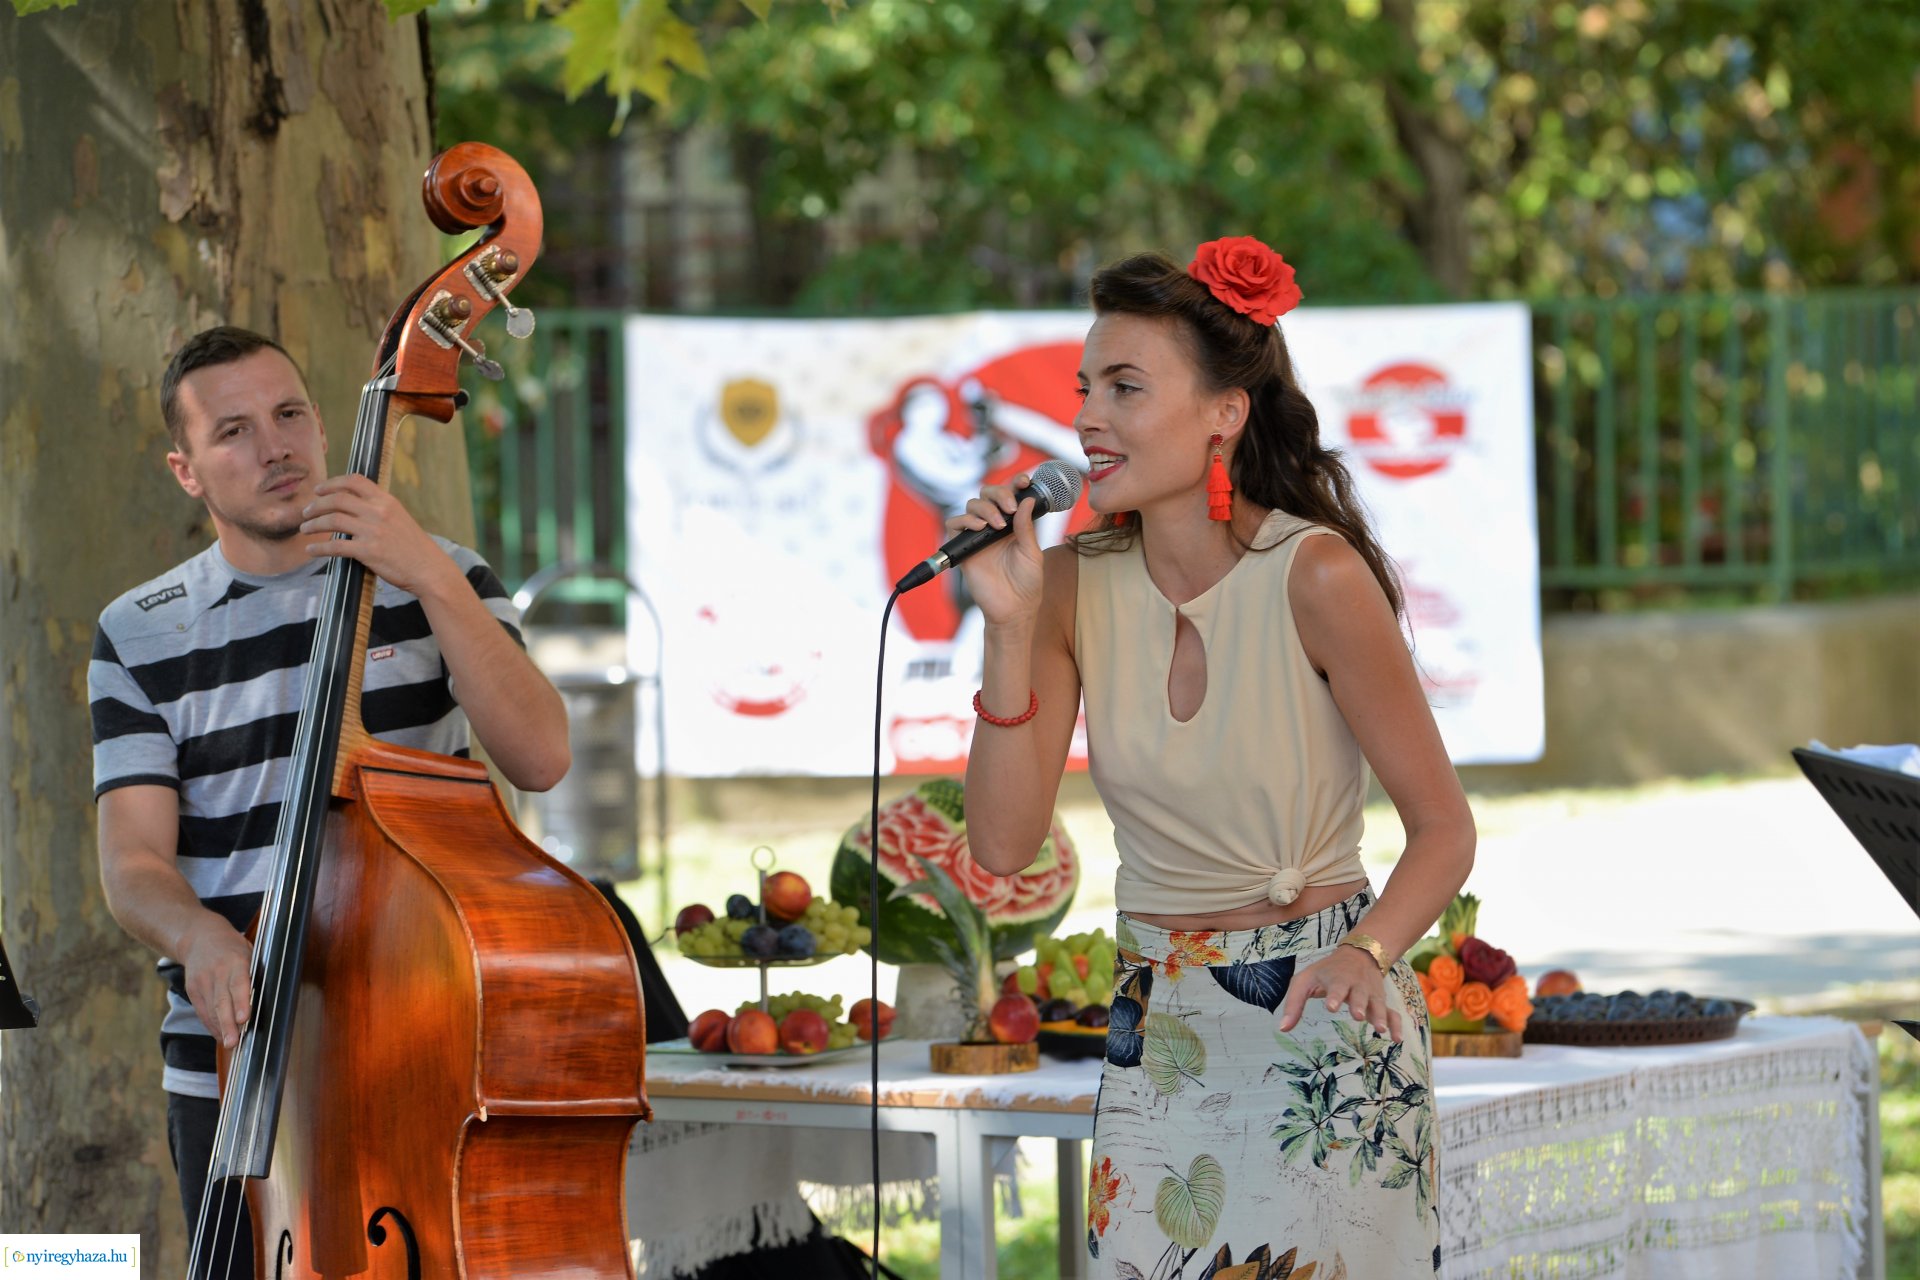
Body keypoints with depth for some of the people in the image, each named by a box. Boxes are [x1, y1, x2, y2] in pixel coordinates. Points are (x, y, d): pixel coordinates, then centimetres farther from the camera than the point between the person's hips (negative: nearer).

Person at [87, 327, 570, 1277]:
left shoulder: (435, 584, 4)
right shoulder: (140, 637, 5)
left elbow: (538, 757, -12)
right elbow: (131, 861, -3)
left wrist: (433, 580, -20)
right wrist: (193, 931, -26)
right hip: (229, 1063, 1)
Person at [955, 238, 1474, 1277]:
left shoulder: (1315, 577, -15)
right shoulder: (1074, 586, -2)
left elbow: (1442, 826, -10)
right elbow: (1003, 842, -6)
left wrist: (1367, 950, -29)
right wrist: (1010, 630, -15)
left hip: (1323, 1026, -4)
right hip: (1156, 1027, 4)